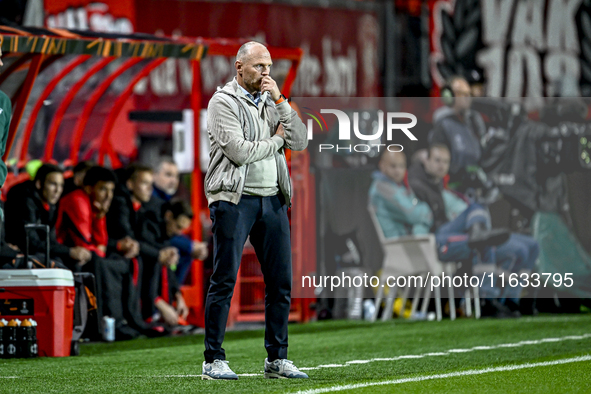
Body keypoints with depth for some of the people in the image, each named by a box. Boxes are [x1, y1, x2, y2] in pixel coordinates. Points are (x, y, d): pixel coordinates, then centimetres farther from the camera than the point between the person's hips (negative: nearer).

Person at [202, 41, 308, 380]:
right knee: (225, 281, -5)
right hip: (234, 199, -6)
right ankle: (214, 360, -1)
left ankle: (277, 358, 13)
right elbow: (239, 152, -15)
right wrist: (277, 139, -2)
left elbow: (300, 142, 6)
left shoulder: (271, 102, 17)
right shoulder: (224, 102, -4)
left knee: (281, 282, 5)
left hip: (272, 199, 6)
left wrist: (280, 101, -2)